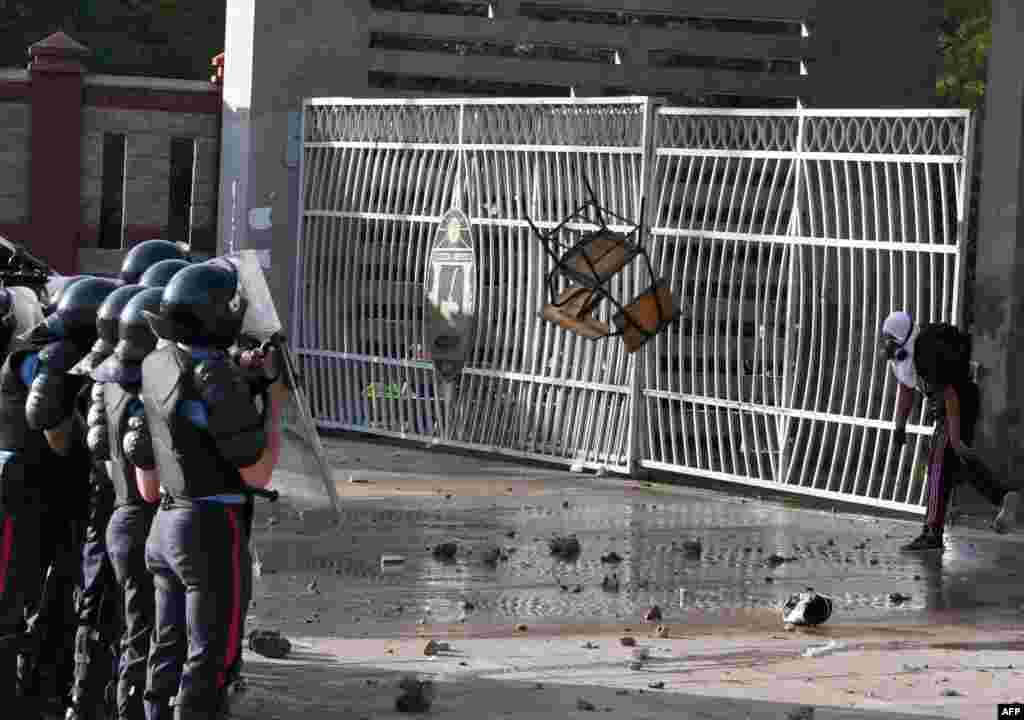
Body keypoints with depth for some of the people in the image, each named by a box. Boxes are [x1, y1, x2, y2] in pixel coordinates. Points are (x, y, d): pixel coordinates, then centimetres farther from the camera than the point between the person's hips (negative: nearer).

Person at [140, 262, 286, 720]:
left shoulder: (155, 364, 4)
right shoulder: (219, 381, -21)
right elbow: (257, 474, -16)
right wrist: (276, 400, -7)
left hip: (167, 523, 8)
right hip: (214, 532, -8)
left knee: (170, 651, 15)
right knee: (212, 659, -1)